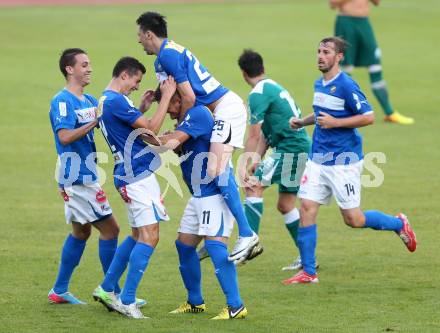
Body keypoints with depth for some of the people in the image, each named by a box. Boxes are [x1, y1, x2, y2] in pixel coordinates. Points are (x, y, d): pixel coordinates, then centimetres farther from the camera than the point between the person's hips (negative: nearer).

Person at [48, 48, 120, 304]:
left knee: (81, 231, 17)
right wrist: (95, 121, -27)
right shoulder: (63, 101, -13)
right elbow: (65, 137, -25)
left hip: (84, 177, 10)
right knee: (110, 229, -8)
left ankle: (60, 291, 23)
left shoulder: (89, 101, 14)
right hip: (77, 177, -10)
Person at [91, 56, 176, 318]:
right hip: (137, 176, -11)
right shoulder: (116, 101, -17)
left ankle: (107, 289, 22)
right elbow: (151, 129, -18)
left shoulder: (106, 100, 15)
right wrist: (166, 96, -13)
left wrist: (142, 108, 16)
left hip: (132, 175, 11)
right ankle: (127, 302, -11)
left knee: (138, 236, 18)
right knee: (149, 236, -11)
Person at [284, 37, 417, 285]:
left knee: (353, 219, -1)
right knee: (307, 208, -3)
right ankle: (308, 272, 2)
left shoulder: (346, 85, -15)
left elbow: (369, 117, -18)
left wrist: (334, 122, -21)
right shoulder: (319, 84, 10)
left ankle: (399, 224, 25)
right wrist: (303, 122, 11)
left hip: (344, 162, -7)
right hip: (318, 159, 7)